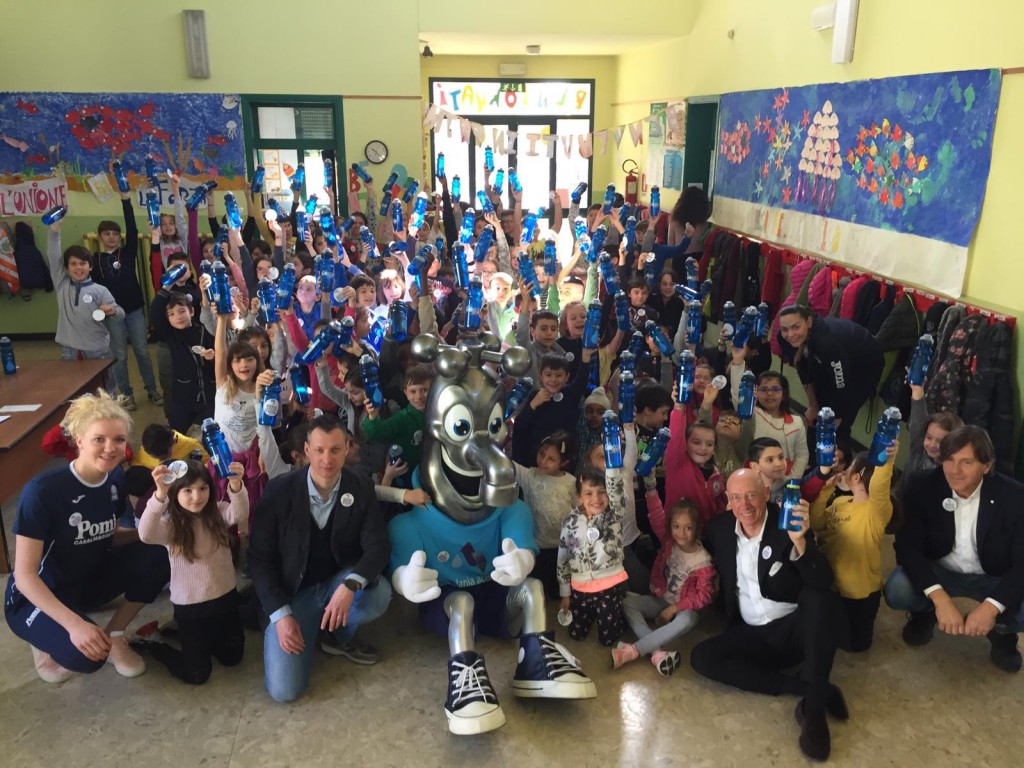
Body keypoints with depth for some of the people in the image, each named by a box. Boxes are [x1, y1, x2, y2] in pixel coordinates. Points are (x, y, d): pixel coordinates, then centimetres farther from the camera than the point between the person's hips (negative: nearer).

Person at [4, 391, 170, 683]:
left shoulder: (115, 478, -8)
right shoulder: (43, 491, -28)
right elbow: (25, 576, -26)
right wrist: (74, 623, -36)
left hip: (88, 580, 6)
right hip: (37, 598, -6)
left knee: (159, 556, -19)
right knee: (85, 655, -33)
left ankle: (114, 636, 1)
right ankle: (49, 640, 3)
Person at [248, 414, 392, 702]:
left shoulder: (361, 488, -9)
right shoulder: (279, 490, -14)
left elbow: (378, 546, -14)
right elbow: (259, 557, -10)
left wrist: (350, 586, -34)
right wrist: (280, 614, -20)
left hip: (338, 582, 2)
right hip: (292, 592, -2)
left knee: (379, 594, -31)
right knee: (284, 690, -16)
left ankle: (339, 635, 4)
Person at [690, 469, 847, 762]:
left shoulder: (787, 524, -14)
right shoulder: (720, 527, -1)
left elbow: (823, 582, -28)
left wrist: (799, 541, -44)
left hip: (796, 629, -4)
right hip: (751, 635, 4)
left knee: (821, 598, -34)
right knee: (701, 657, -20)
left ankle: (812, 707, -27)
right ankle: (816, 690, -19)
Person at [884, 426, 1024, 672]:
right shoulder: (922, 486, -18)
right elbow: (907, 546, -20)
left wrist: (991, 606, -36)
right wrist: (939, 598, -36)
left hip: (994, 579, 0)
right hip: (939, 573, 0)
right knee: (897, 591, -30)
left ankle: (1001, 630, 10)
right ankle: (926, 612, 9)